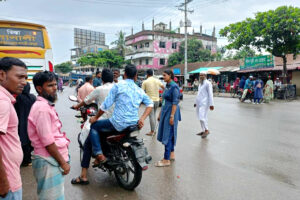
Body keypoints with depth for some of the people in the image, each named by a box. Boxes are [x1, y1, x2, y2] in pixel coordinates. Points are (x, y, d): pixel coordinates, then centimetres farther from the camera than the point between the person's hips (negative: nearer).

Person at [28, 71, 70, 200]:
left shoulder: (47, 105, 13)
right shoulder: (42, 108, -19)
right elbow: (48, 142, -22)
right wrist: (63, 163, -15)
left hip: (53, 159, 10)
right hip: (49, 161, -10)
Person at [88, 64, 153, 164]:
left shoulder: (118, 86, -5)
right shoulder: (140, 90, 10)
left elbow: (106, 105, -6)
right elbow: (150, 104, 8)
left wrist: (96, 117, 6)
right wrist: (142, 118, 4)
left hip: (118, 123, -6)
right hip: (133, 124, 6)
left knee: (94, 127, 13)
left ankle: (99, 154, 0)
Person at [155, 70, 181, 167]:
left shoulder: (174, 87, -14)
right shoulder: (167, 86, 14)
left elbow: (175, 102, -19)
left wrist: (172, 116, -23)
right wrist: (160, 114, 19)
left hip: (171, 113, -9)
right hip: (165, 112, 9)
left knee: (168, 135, -7)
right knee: (169, 134, 14)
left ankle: (166, 160, -1)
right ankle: (171, 154, 27)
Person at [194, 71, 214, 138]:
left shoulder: (208, 83, -8)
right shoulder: (200, 84, 18)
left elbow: (210, 94, -13)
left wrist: (211, 104, -17)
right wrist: (196, 102, 23)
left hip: (204, 104, -8)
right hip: (199, 103, 8)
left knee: (202, 117, -13)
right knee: (201, 118, 10)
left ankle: (206, 130, 2)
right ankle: (204, 131, 19)